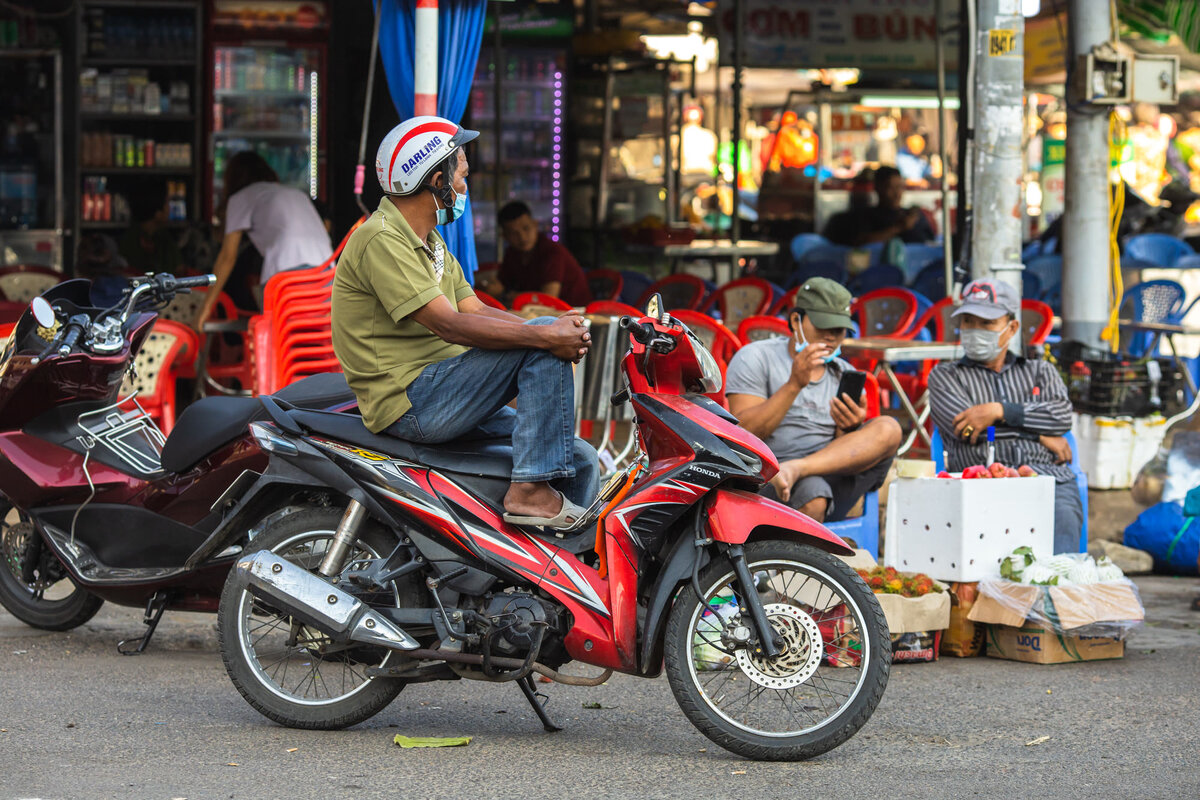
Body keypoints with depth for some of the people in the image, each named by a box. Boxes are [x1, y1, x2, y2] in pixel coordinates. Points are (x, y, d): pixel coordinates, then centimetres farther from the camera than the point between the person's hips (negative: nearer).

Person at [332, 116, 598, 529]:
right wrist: (545, 335, -24)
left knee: (582, 463, 6)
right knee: (543, 351, -20)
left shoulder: (431, 244, 21)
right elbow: (449, 325, -22)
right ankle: (530, 490, -21)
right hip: (409, 402, -10)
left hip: (449, 395, 10)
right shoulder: (382, 239, -14)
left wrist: (562, 331, -4)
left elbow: (476, 310, 13)